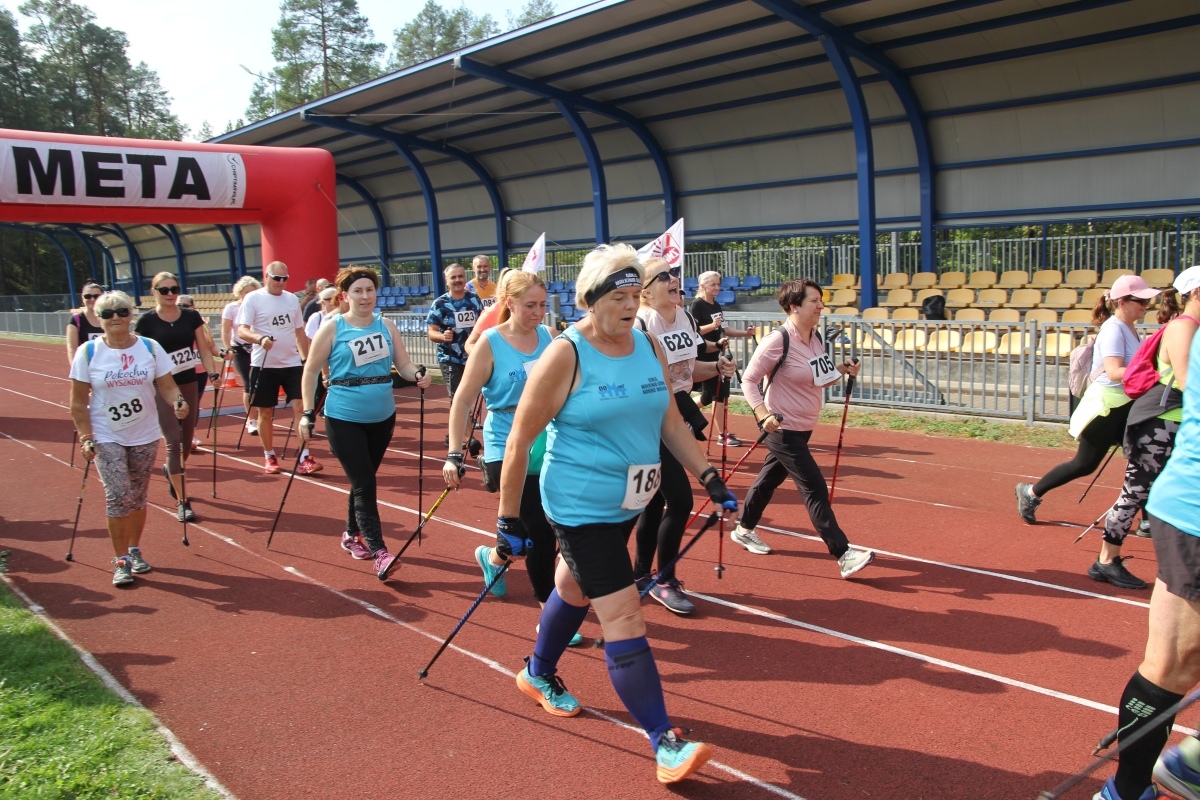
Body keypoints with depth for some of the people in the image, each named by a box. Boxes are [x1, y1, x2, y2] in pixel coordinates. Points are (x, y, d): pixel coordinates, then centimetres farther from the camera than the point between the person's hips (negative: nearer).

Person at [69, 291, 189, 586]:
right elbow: (78, 402, -3)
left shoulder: (150, 347, -3)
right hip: (106, 438, -2)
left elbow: (167, 386, -2)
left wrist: (178, 402, -24)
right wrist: (86, 438, -10)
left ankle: (134, 550, 31)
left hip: (144, 436, 2)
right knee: (119, 496, -11)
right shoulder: (88, 352, -7)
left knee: (137, 496, 12)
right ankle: (121, 561, 2)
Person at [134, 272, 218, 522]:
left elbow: (204, 350, 6)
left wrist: (212, 373, -8)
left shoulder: (191, 316, 3)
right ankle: (182, 501, -2)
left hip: (189, 384, 4)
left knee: (187, 438, 14)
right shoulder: (147, 321, -6)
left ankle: (172, 471, 46)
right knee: (173, 441, -8)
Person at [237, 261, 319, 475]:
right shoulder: (253, 298, -6)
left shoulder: (292, 299, 9)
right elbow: (242, 330, -14)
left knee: (300, 407, -7)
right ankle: (269, 457, 21)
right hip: (264, 365, -3)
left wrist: (307, 359, 15)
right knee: (265, 412, 6)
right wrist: (260, 339, -34)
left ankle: (304, 457, -6)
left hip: (292, 363, 3)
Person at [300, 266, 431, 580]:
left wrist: (419, 375, -20)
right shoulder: (332, 328, -7)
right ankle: (379, 552, -11)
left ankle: (352, 535, 35)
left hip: (382, 417, 4)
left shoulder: (387, 326, 3)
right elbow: (311, 371, -3)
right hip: (344, 419, -4)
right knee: (364, 483, -9)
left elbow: (403, 365, 3)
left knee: (364, 480, 16)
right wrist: (308, 413, -6)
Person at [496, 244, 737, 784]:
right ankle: (664, 742, 0)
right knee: (624, 618, -8)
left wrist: (709, 477, 2)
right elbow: (519, 441, -13)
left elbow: (670, 422, 10)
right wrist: (509, 521, -12)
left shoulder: (648, 346, 1)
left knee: (574, 588, 25)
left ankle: (539, 674, 50)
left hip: (628, 504, 7)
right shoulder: (565, 355, -17)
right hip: (581, 509, -7)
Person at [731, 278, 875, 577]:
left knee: (769, 479, 21)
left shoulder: (815, 339, 5)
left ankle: (744, 529, 38)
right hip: (783, 429, -8)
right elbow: (748, 380, -16)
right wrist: (763, 414, -27)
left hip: (802, 428, 8)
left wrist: (842, 370, 0)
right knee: (815, 490, -9)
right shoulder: (777, 341, -20)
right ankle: (844, 556, -6)